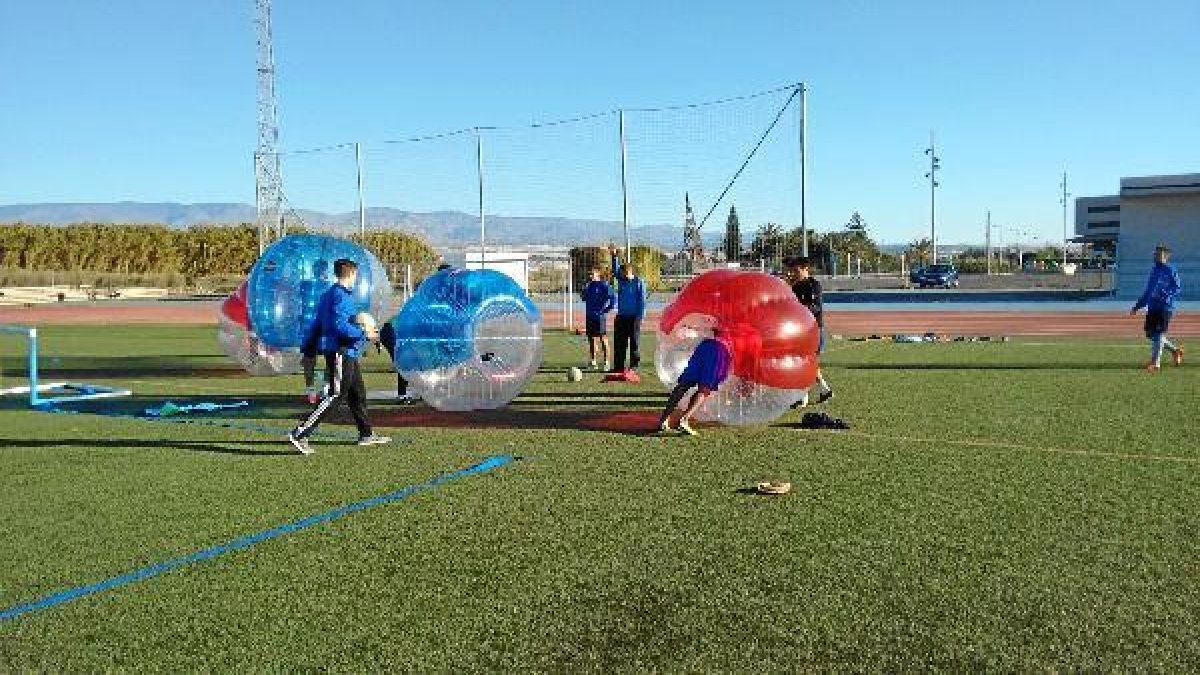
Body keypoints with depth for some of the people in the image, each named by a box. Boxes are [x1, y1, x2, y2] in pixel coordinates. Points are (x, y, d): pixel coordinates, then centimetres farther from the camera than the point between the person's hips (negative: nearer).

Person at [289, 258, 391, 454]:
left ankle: (366, 435, 26)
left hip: (347, 355, 11)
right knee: (333, 396, -10)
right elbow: (339, 325, -24)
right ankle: (300, 435, -10)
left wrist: (308, 350, 21)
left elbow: (318, 325, 18)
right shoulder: (341, 295, -14)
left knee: (358, 394, 16)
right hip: (341, 353, -11)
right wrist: (364, 333, -15)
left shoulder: (329, 295, 16)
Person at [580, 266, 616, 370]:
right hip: (589, 316, 7)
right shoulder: (588, 285, 13)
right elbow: (583, 297, 19)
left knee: (603, 338, -6)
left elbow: (613, 299, -10)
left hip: (600, 316, -7)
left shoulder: (604, 285, -7)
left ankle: (606, 361, -4)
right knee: (591, 338, 10)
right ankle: (593, 361, 17)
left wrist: (605, 310, -11)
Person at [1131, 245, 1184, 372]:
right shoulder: (1154, 270, 19)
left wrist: (1167, 297, -27)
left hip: (1165, 308, -8)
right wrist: (1137, 307, 22)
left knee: (1159, 334, -9)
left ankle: (1155, 363, -7)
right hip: (1151, 307, 8)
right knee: (1151, 334, 8)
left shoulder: (1170, 270, -3)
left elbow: (1178, 288, -10)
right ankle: (1175, 350, 28)